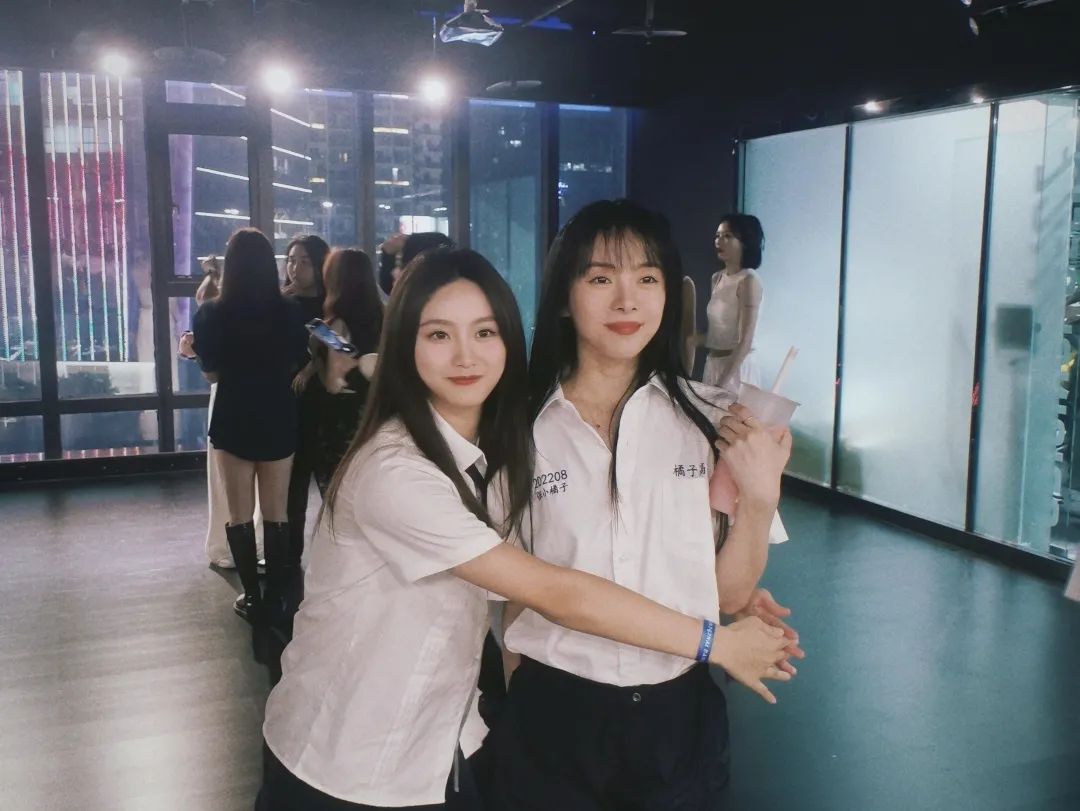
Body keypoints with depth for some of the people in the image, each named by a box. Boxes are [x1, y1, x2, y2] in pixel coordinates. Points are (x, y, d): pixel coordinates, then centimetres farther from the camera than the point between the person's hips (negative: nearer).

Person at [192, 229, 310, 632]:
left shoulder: (213, 313, -11)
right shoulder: (289, 311, -9)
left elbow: (211, 373, -2)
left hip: (234, 420, -1)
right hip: (278, 419, 1)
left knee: (240, 513, 10)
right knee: (276, 512, 10)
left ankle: (252, 597, 14)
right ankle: (276, 598, 14)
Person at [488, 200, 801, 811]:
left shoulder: (714, 419, -5)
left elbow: (729, 592, -1)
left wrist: (760, 495, -15)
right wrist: (523, 703, 8)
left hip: (679, 714, 1)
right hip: (554, 716, -1)